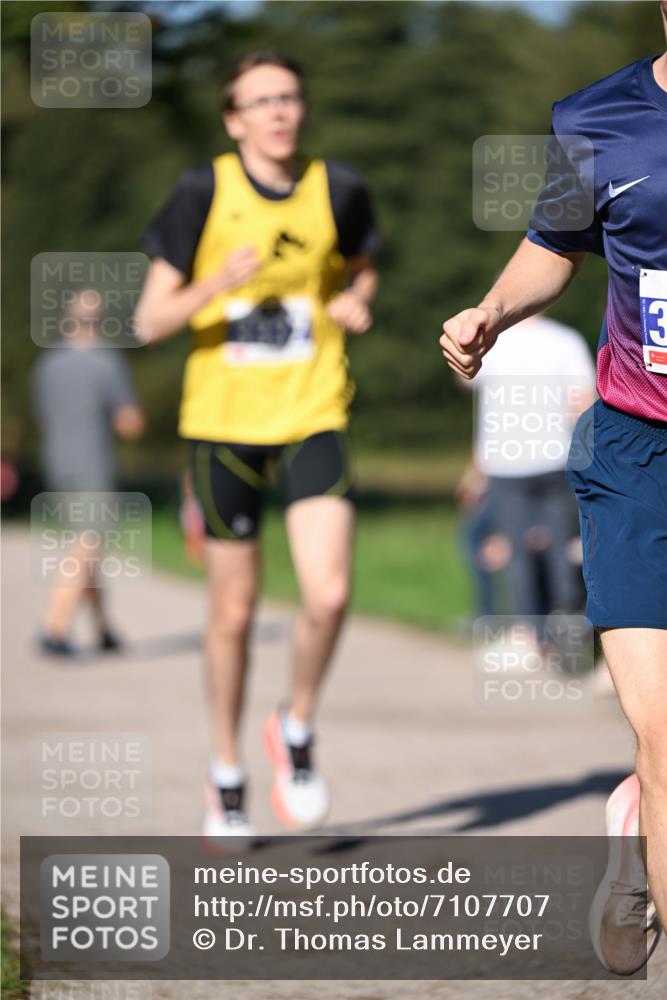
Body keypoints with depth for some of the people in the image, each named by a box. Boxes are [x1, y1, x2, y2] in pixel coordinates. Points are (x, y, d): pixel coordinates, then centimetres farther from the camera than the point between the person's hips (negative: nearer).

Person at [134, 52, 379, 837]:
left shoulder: (338, 190, 0)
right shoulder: (203, 194, -7)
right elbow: (150, 322, -5)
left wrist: (355, 303, -2)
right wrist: (217, 284, -23)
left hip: (313, 418, 1)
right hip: (224, 420, -1)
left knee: (328, 594, -16)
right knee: (233, 611, 6)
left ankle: (296, 731, 11)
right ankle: (227, 773, 26)